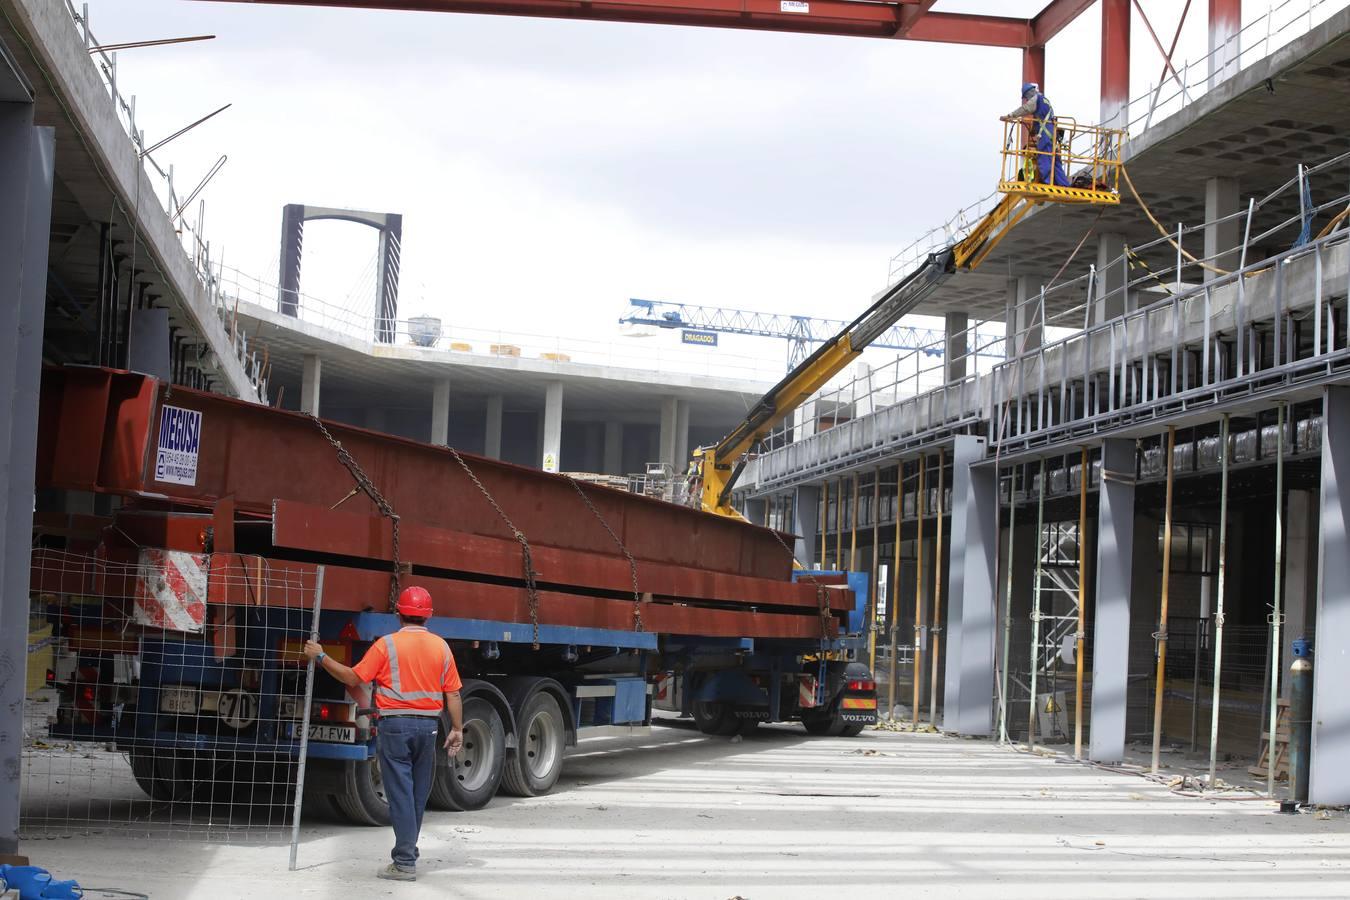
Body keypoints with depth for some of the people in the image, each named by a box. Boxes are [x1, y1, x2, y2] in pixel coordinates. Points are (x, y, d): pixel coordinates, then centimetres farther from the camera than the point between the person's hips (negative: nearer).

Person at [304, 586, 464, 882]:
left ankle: (404, 863, -5)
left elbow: (353, 678, -4)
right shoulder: (441, 647, 5)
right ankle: (408, 852, 26)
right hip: (428, 725, 4)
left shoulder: (387, 645, -7)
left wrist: (321, 657, 5)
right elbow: (453, 693, 4)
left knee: (400, 794, -3)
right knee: (418, 794, 14)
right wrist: (457, 729, 11)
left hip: (395, 725, -4)